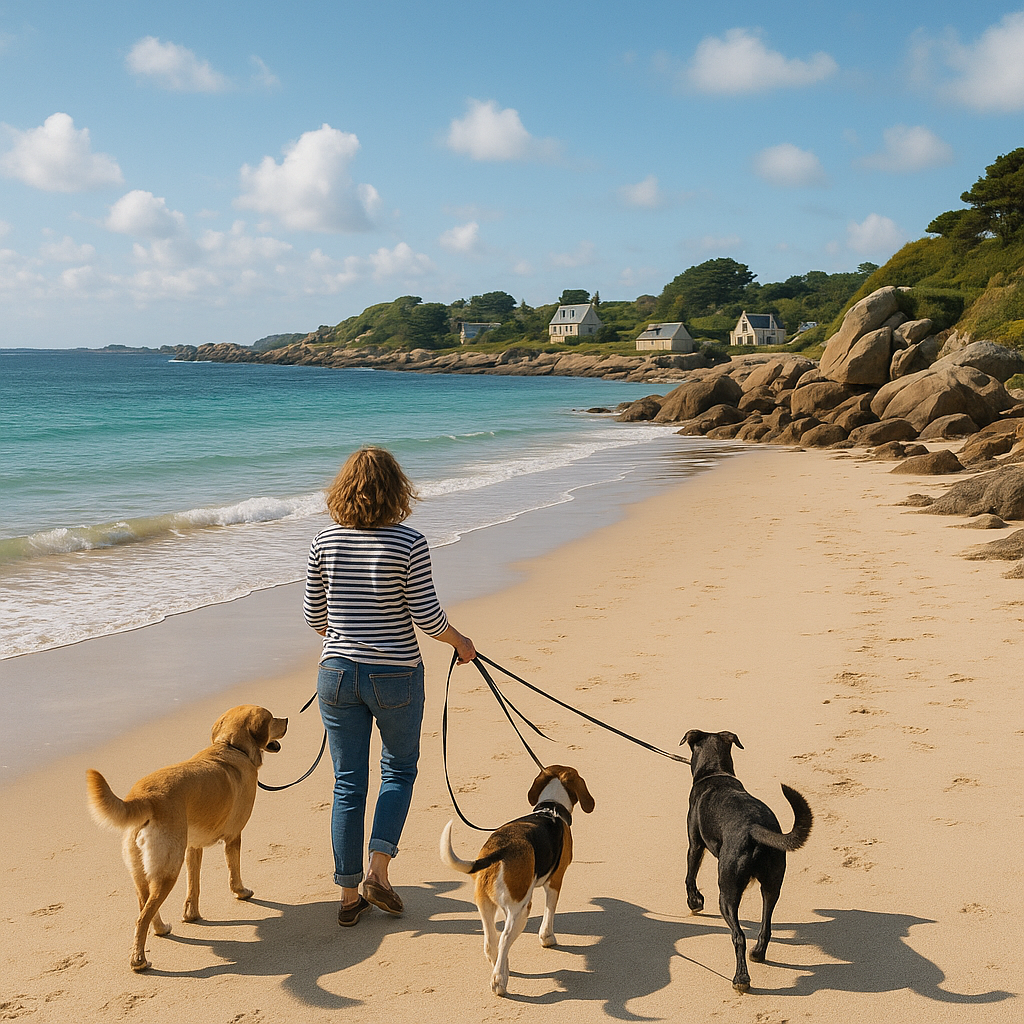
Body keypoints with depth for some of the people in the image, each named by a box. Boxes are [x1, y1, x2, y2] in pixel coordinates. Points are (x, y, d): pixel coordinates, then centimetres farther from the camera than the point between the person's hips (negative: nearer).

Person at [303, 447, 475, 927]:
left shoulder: (324, 541, -2)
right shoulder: (409, 543, -13)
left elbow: (314, 614, 5)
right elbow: (427, 615, -10)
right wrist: (460, 642, 9)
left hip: (338, 672, 3)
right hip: (396, 677, -3)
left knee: (348, 783, 12)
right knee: (399, 769, 19)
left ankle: (349, 896, 18)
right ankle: (378, 872, 5)